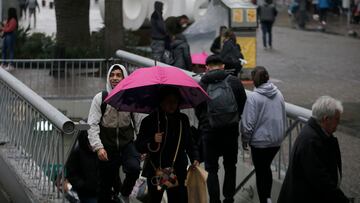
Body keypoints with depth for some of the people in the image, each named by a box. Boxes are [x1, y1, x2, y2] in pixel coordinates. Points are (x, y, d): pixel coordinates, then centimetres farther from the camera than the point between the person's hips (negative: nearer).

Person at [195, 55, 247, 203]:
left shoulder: (201, 85, -7)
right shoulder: (234, 82, -4)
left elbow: (197, 111, 1)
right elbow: (244, 105, 3)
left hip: (209, 131, -2)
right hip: (231, 130, 2)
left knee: (211, 169, 6)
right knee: (230, 166, 18)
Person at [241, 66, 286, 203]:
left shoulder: (253, 97, -18)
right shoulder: (278, 94, 1)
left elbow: (248, 123, -16)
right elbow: (284, 118, 12)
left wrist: (245, 140, -2)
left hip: (260, 141, -6)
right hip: (277, 140, 6)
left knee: (260, 172, 5)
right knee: (266, 167, 23)